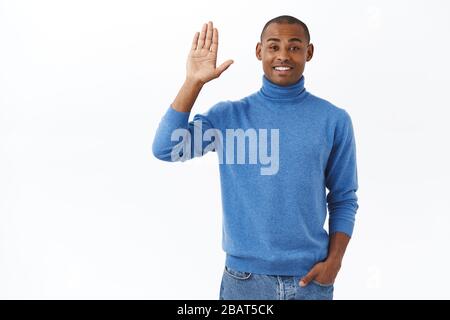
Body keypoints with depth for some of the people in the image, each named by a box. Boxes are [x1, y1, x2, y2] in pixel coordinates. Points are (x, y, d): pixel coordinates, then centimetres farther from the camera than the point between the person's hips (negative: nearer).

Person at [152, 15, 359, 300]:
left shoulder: (334, 120, -1)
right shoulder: (229, 115, -2)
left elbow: (344, 199, 4)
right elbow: (166, 149, -14)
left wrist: (334, 260, -6)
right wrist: (194, 82, -18)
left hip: (310, 276, 0)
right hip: (245, 275, 0)